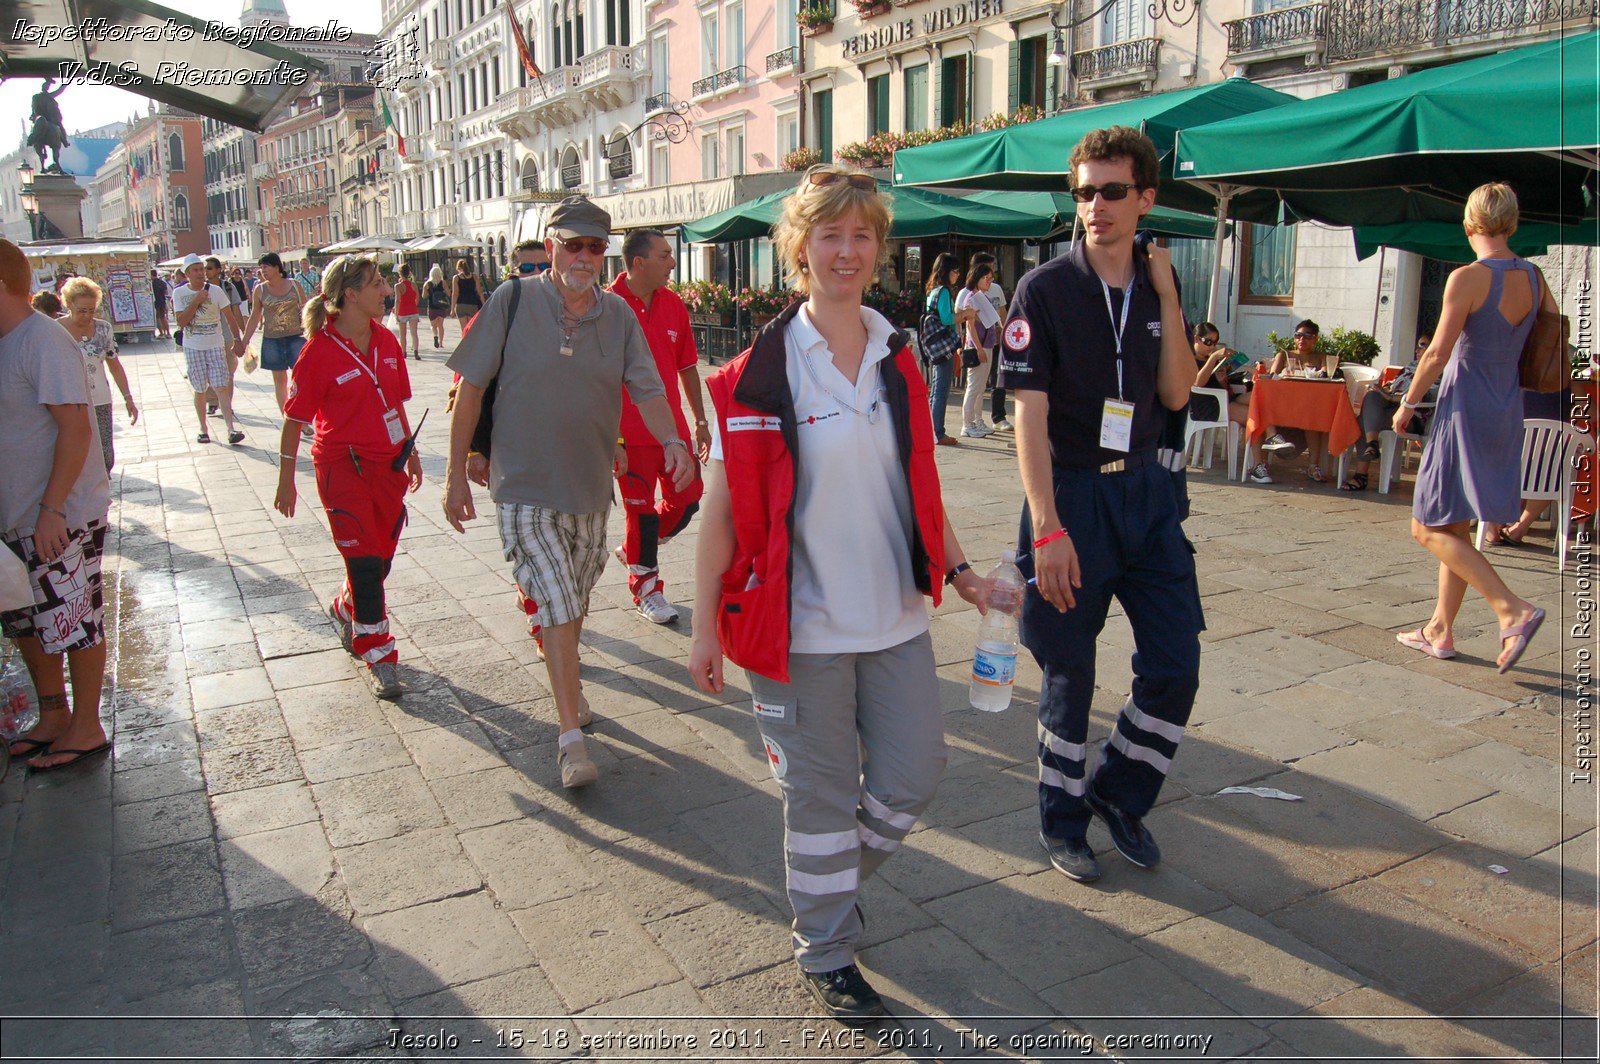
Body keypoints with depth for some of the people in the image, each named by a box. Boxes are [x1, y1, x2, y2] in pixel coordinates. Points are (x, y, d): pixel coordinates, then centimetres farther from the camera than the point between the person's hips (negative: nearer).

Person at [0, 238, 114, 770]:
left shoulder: (44, 341, -17)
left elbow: (76, 428, -22)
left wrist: (52, 508, -23)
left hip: (61, 518, -9)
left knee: (75, 622, 2)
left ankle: (85, 728, 16)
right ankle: (53, 714, 34)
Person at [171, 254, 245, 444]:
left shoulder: (216, 291, -1)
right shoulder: (179, 294, 0)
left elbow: (230, 316, 3)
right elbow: (181, 322, -9)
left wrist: (237, 340, 0)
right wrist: (196, 301, -15)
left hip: (215, 346, -1)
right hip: (193, 348, 1)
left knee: (221, 387, -10)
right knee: (200, 390, 6)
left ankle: (231, 429, -15)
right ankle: (204, 429, 18)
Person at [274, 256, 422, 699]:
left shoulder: (385, 340, 5)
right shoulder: (319, 351, -12)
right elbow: (294, 418, -7)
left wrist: (411, 451, 20)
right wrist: (286, 479, -5)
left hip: (388, 463, 6)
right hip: (343, 467, -6)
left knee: (381, 558, 14)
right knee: (365, 563, -4)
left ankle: (346, 609, 45)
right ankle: (378, 658, 8)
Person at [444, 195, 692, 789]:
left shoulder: (618, 314, 0)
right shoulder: (512, 303, -9)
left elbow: (647, 388, -4)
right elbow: (470, 388, -5)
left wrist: (672, 441, -25)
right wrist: (456, 473, -6)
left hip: (591, 485, 4)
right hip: (524, 487, -4)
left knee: (574, 602, 19)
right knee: (558, 605, -9)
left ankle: (564, 682, 45)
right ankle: (571, 734, -1)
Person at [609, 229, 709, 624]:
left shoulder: (673, 305, 6)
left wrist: (701, 421, 14)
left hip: (673, 428, 6)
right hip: (631, 433, -5)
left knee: (687, 500, 9)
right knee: (641, 510, 5)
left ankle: (633, 550, 35)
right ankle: (646, 588, 24)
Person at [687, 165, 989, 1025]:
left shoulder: (898, 362, 6)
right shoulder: (761, 371, -12)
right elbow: (725, 507, -10)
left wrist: (958, 569, 7)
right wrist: (706, 624, -10)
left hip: (895, 616, 5)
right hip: (802, 624, -5)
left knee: (913, 775, 13)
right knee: (822, 792, 9)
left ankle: (833, 880, 42)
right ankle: (825, 952, 32)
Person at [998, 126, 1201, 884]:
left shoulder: (1156, 289, 7)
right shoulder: (1046, 290, -9)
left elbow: (1176, 395, 1)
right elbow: (1030, 414, -14)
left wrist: (1168, 296, -7)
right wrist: (1047, 528, -21)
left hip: (1145, 491, 5)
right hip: (1072, 493, -5)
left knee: (1175, 663, 5)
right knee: (1068, 672, 5)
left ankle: (1119, 795, 28)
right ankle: (1062, 822, 25)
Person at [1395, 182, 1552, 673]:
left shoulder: (1468, 277, -15)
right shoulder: (1534, 277, 6)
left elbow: (1438, 353, -17)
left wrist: (1408, 403, -6)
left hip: (1466, 408, -8)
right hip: (1507, 410, 8)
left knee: (1430, 529, -2)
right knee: (1455, 529, 15)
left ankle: (1514, 610, -12)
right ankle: (1440, 630, 22)